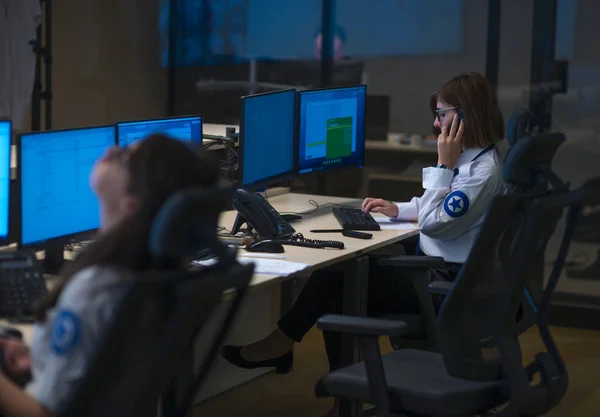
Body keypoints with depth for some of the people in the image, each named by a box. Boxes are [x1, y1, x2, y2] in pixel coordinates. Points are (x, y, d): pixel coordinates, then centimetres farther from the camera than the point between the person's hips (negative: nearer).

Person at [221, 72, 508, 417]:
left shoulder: (483, 170, -21)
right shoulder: (472, 157, 10)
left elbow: (434, 223, -23)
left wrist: (444, 164, -20)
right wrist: (399, 210, 9)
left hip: (445, 284, -10)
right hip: (438, 271, 10)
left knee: (336, 277, -6)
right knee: (343, 284, 3)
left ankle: (281, 344, 12)